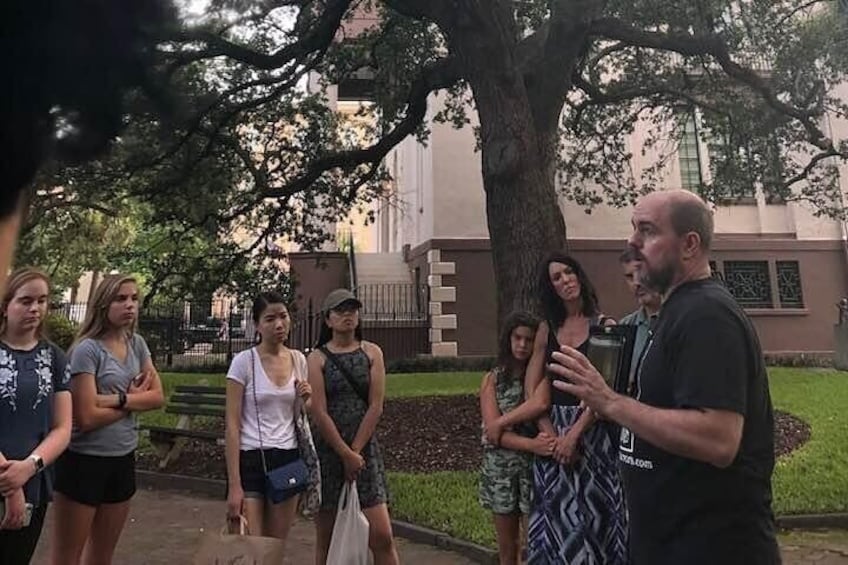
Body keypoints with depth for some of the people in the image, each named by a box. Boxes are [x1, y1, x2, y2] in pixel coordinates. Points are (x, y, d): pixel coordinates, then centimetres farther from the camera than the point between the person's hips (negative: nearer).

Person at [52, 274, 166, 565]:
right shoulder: (87, 349, -16)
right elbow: (87, 417, -20)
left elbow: (158, 397, -2)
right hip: (84, 461, -6)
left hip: (123, 459, 6)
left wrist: (118, 398, -17)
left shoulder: (137, 344, 3)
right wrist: (135, 398, -9)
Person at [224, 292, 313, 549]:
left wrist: (306, 400, -8)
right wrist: (234, 484, -14)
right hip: (250, 460, -4)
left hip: (288, 459, 4)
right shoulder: (244, 361, -10)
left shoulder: (298, 359, 4)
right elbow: (232, 425, -11)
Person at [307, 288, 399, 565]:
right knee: (326, 536, 9)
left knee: (382, 536, -3)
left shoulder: (372, 353, 3)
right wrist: (345, 454, -11)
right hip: (328, 449, -1)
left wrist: (355, 451, -8)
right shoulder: (317, 358, -1)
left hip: (365, 449, 1)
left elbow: (376, 407, -2)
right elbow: (319, 413, -8)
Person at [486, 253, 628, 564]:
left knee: (591, 509, 4)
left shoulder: (604, 326, -3)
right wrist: (551, 434, -9)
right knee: (557, 512, 8)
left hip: (592, 430, -3)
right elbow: (536, 395, 4)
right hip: (553, 430, 3)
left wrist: (574, 434, -15)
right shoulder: (547, 330, 7)